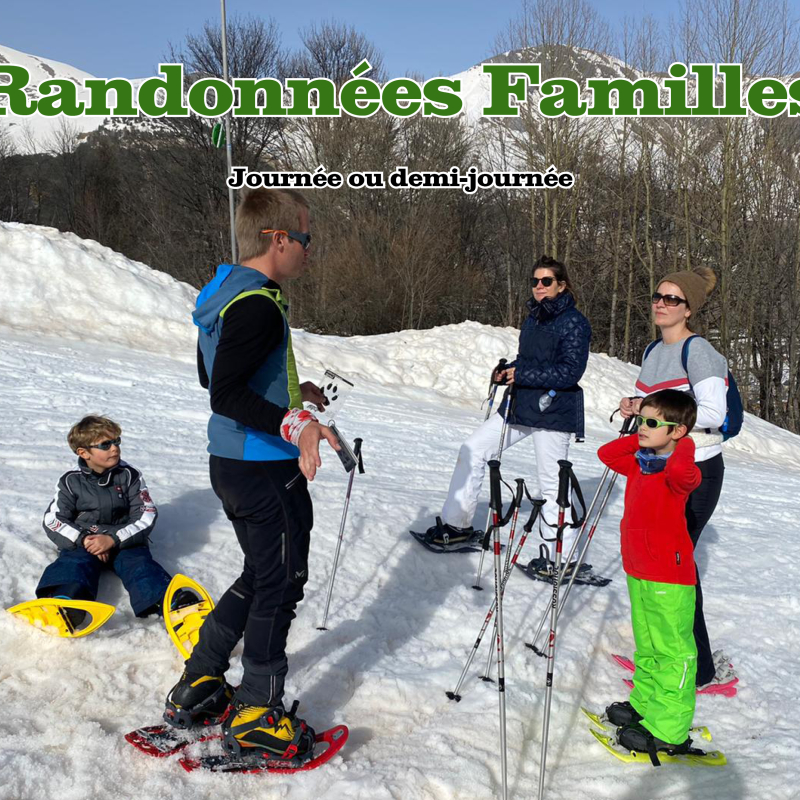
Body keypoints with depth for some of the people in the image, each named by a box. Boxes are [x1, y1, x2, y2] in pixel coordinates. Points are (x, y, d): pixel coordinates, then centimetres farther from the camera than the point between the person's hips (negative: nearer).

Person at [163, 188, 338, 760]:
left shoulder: (222, 292, 10)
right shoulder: (258, 304, -21)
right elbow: (226, 394, -29)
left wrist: (290, 390, 23)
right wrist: (294, 424, -39)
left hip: (231, 461, 10)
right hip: (268, 469, -10)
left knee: (261, 576, 22)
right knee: (282, 584, 5)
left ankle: (196, 688, 31)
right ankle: (258, 718, 17)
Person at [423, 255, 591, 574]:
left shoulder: (574, 323, -12)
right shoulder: (533, 319, 13)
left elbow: (569, 372, -19)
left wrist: (521, 375, -18)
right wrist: (508, 369, 2)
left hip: (553, 412, -8)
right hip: (522, 404, 9)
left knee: (551, 484, -3)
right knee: (473, 450, 6)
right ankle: (457, 523, 17)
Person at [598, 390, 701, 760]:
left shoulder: (676, 472, -21)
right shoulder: (639, 463, 6)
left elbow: (683, 472, -45)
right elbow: (607, 453, 20)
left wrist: (683, 446, -24)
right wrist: (639, 439, 7)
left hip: (669, 579, -9)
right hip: (638, 573, 9)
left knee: (672, 652, 2)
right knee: (647, 645, 23)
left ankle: (669, 733, 9)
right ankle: (644, 704, 39)